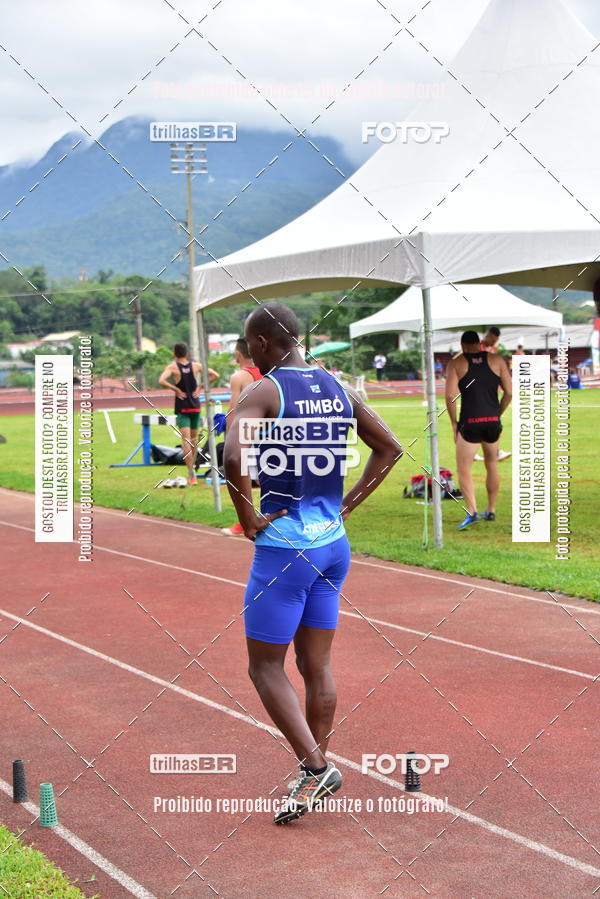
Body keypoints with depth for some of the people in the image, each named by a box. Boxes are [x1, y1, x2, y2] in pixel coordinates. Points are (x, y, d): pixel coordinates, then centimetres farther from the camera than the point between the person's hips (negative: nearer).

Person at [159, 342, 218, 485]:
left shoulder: (172, 367, -6)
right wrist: (200, 387, 4)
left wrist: (175, 390, -11)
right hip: (195, 406, 4)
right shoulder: (195, 365, 4)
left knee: (186, 439, -9)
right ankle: (192, 467, 29)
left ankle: (191, 473, -20)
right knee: (194, 438, 17)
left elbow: (161, 381, -23)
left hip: (182, 407, -4)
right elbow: (215, 375, 4)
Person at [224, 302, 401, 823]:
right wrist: (347, 505, 13)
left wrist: (248, 519, -15)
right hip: (333, 544, 7)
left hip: (283, 548, -7)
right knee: (316, 666, 13)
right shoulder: (337, 390, 8)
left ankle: (315, 767, -3)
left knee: (265, 667, 5)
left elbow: (233, 456, -29)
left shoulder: (263, 392, -13)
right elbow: (389, 448, 16)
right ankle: (316, 775, 20)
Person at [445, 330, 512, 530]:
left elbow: (450, 396, -9)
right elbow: (509, 392, 2)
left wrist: (454, 424, 0)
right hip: (493, 421, 3)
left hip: (469, 422, -3)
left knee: (464, 469, 1)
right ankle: (491, 511, 27)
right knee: (492, 465, 20)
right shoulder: (496, 360, 7)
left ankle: (472, 511, -17)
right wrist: (497, 414, 14)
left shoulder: (456, 363, 0)